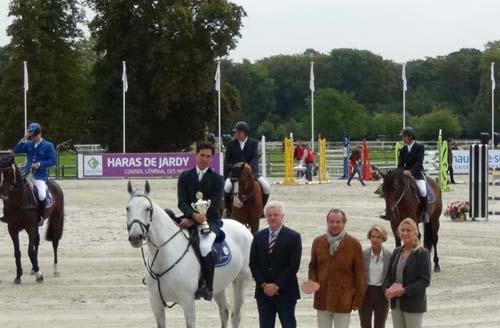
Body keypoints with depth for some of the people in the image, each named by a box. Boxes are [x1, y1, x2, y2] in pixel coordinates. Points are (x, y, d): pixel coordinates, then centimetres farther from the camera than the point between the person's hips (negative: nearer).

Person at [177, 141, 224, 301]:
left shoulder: (217, 179, 5)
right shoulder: (185, 177, 11)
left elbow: (213, 205, -6)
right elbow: (182, 202, 0)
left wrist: (192, 220, -17)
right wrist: (194, 215, -22)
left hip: (210, 220, -3)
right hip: (189, 219, 3)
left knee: (205, 246, -32)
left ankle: (208, 287, -20)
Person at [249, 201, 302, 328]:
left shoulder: (293, 237, -4)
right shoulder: (258, 237, 8)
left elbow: (294, 266, -10)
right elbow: (253, 264, 5)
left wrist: (277, 285, -15)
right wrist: (263, 284, -8)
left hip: (285, 292, -3)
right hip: (263, 291, 3)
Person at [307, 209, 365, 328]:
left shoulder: (354, 244, -4)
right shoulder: (318, 242, 6)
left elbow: (359, 274, -1)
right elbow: (313, 266, 15)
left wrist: (358, 299, -2)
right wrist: (312, 281, -5)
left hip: (343, 301, -3)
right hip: (322, 299, 3)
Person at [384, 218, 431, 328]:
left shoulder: (422, 253, -9)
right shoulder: (396, 252, 11)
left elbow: (425, 280, -14)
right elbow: (389, 274, 14)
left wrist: (404, 290, -22)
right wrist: (387, 289, -7)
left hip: (413, 304, -6)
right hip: (396, 303, 6)